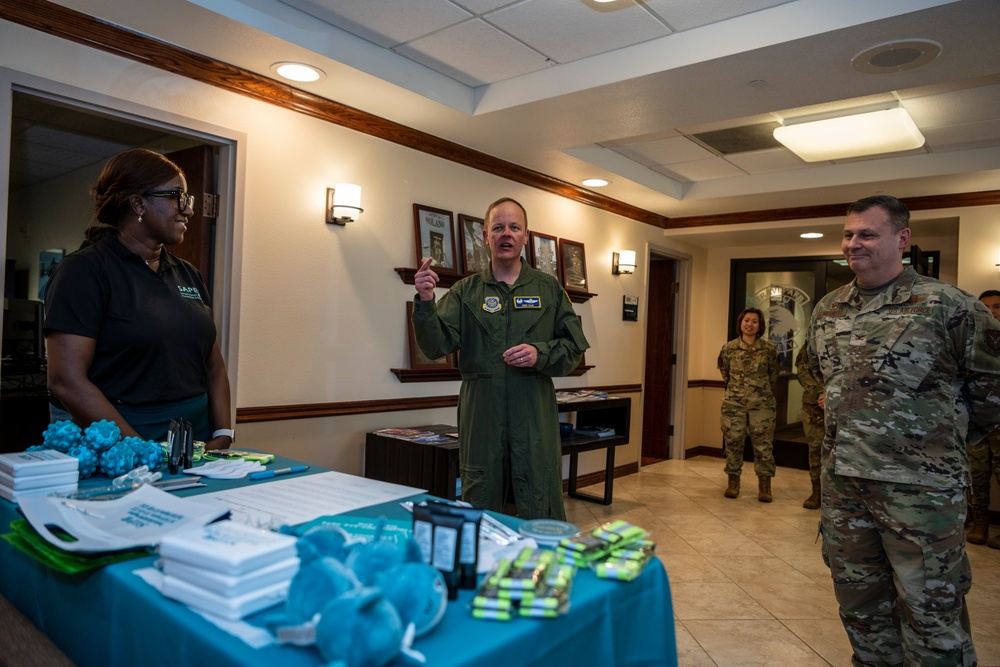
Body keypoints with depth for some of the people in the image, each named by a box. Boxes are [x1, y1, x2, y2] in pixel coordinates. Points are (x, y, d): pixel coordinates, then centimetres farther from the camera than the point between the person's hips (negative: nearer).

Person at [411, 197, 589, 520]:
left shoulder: (549, 289, 8)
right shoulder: (465, 292, 6)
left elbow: (574, 347, 6)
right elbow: (437, 346, -5)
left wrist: (540, 354, -12)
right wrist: (425, 302, -20)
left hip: (535, 419, 0)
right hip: (481, 418, 0)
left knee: (543, 517, 6)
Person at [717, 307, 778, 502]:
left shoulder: (768, 349, -2)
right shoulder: (729, 348, -1)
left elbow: (773, 375, 11)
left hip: (762, 405, -1)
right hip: (734, 404, 1)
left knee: (763, 444, 2)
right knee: (733, 442, 5)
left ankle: (764, 486, 12)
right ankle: (733, 482, 18)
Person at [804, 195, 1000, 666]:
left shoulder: (947, 305, -9)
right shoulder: (827, 309, 8)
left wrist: (946, 439, 6)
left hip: (919, 485, -5)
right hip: (841, 480, 6)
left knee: (931, 612, 5)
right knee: (857, 601, 18)